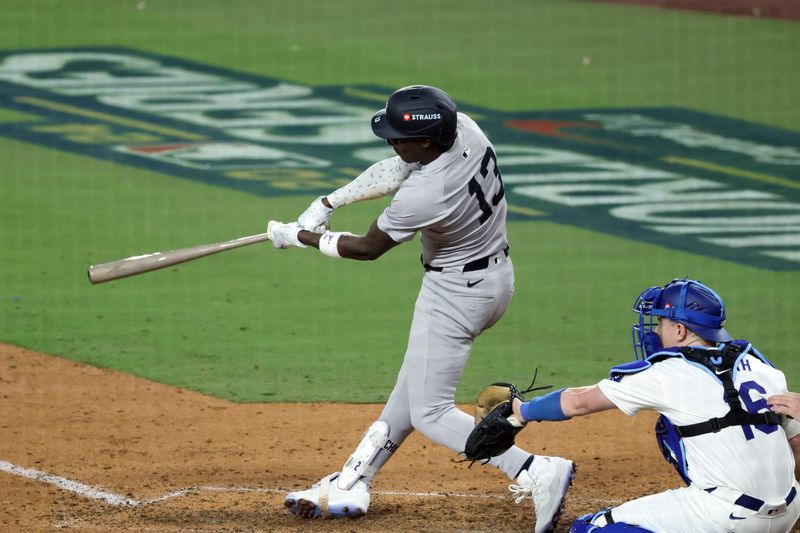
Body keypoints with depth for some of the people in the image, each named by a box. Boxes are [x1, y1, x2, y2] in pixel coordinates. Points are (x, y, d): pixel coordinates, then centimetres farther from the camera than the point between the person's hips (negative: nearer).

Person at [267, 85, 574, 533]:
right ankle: (352, 483, 32)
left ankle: (536, 473, -13)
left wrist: (298, 237, -3)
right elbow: (397, 171, 4)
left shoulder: (424, 195, -33)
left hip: (456, 293, -10)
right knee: (414, 381, 20)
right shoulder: (464, 129, -13)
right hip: (498, 277, 10)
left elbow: (367, 248, -15)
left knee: (430, 413, 0)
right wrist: (329, 202, -1)